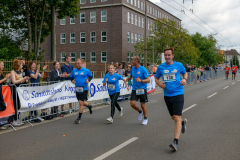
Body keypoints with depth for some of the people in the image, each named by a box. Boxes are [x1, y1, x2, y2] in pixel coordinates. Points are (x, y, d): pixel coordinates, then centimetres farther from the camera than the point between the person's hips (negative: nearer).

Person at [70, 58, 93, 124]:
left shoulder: (86, 70, -4)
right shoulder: (74, 71, 5)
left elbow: (91, 76, 9)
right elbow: (71, 77, 16)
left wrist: (88, 80, -11)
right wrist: (72, 80, -6)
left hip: (84, 89, -5)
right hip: (77, 89, 5)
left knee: (81, 103, -10)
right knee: (82, 103, 17)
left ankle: (79, 118, 0)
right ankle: (89, 106, 50)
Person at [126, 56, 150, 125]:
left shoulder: (143, 69, -13)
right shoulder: (132, 69, 5)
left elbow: (148, 80, -14)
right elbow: (130, 76, 23)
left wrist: (141, 80, -30)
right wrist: (128, 78, 0)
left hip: (142, 89, -4)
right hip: (134, 89, 4)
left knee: (142, 105, 3)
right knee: (132, 103, -9)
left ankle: (145, 118, 27)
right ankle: (140, 112, 22)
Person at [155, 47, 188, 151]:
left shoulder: (179, 65, -1)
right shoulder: (161, 67, 3)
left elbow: (185, 72, 17)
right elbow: (156, 78, 16)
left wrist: (185, 79, -4)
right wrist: (160, 84, -5)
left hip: (178, 94, -3)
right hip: (167, 95, 4)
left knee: (177, 118, -11)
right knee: (173, 117, 16)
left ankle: (175, 142, -11)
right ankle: (183, 122, 51)